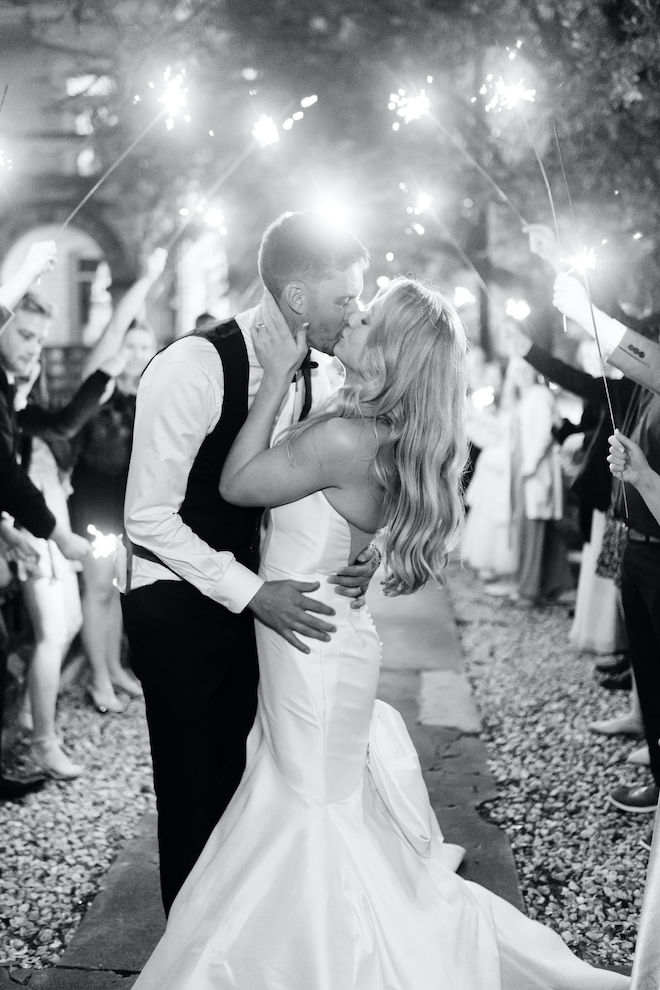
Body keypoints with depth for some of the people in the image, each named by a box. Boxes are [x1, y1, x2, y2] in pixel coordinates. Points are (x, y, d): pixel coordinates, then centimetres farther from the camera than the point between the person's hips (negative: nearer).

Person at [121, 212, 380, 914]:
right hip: (177, 600, -6)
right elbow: (149, 518, -22)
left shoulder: (312, 377, 0)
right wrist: (252, 592, -27)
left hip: (254, 593, 6)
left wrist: (363, 551, -11)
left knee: (242, 776, 15)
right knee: (194, 786, 5)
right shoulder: (195, 366, -22)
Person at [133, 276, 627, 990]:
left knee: (312, 821, 6)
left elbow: (236, 484, -16)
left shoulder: (345, 438, -26)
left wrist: (278, 376, -14)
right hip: (321, 643, 9)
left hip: (313, 648, -9)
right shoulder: (389, 438, 2)